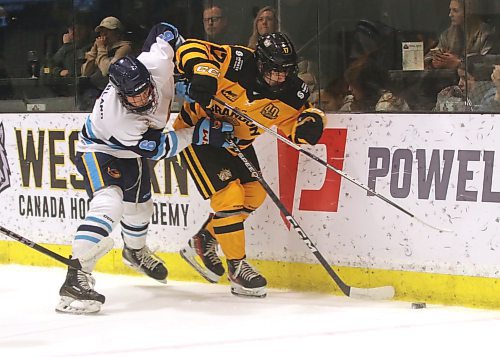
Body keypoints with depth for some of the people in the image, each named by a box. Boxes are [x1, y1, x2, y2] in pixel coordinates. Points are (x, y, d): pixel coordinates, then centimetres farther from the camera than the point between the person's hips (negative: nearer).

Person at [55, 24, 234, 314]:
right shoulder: (116, 116, -42)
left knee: (140, 205, 24)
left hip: (130, 152, 8)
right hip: (100, 151, -8)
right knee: (110, 203, -31)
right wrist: (199, 134, -31)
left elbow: (168, 34, -10)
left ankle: (135, 251, 58)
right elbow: (158, 149, -30)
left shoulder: (157, 62, -33)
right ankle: (77, 277, -36)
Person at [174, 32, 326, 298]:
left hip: (237, 140, 7)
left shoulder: (291, 92, -15)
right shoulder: (237, 63, -32)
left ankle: (202, 243, 27)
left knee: (254, 195, 10)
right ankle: (237, 267, -3)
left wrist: (311, 121, -28)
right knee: (229, 196, -15)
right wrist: (202, 71, -51)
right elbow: (190, 48, -32)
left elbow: (297, 119, -5)